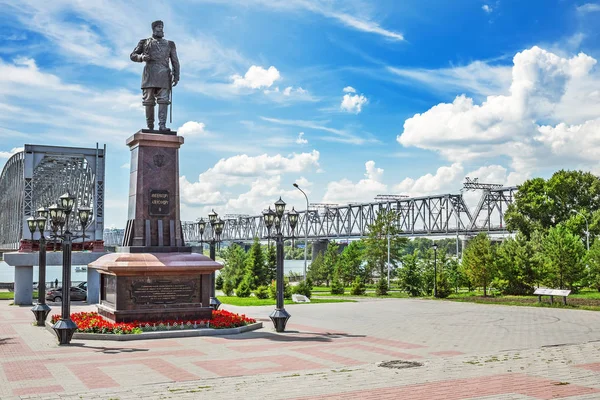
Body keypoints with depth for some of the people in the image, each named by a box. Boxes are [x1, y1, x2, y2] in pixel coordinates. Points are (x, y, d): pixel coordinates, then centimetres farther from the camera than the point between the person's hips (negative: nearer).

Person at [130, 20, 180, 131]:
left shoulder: (169, 44, 22)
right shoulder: (145, 42, 19)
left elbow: (175, 61, 17)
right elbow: (133, 55, 18)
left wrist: (176, 76, 5)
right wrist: (142, 57, -4)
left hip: (164, 75, 0)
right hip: (149, 74, 0)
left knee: (163, 99, -13)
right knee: (149, 101, -3)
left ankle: (162, 125, -21)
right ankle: (150, 127, 2)